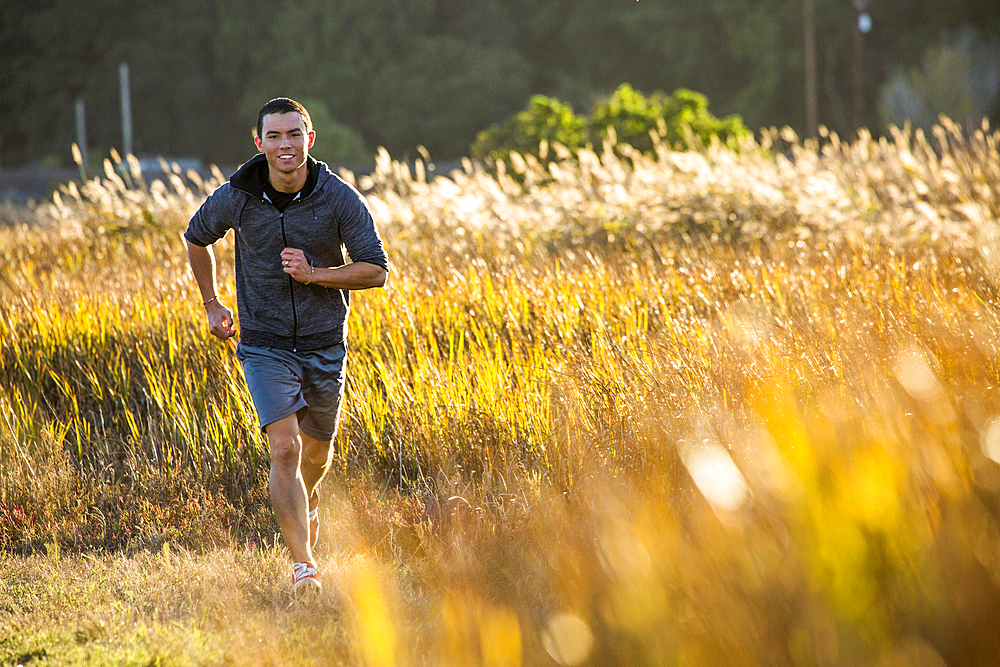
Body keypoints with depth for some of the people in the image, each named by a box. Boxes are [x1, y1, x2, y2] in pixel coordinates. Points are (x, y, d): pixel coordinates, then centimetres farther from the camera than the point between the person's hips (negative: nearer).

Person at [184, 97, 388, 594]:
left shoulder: (339, 199, -12)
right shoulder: (235, 198, -10)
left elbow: (376, 270, -9)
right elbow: (196, 238, 12)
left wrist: (313, 273, -21)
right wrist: (211, 304, 10)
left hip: (325, 345, 2)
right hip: (265, 344, -1)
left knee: (316, 453, 18)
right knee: (284, 448, -17)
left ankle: (305, 507, 52)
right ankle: (303, 564, -16)